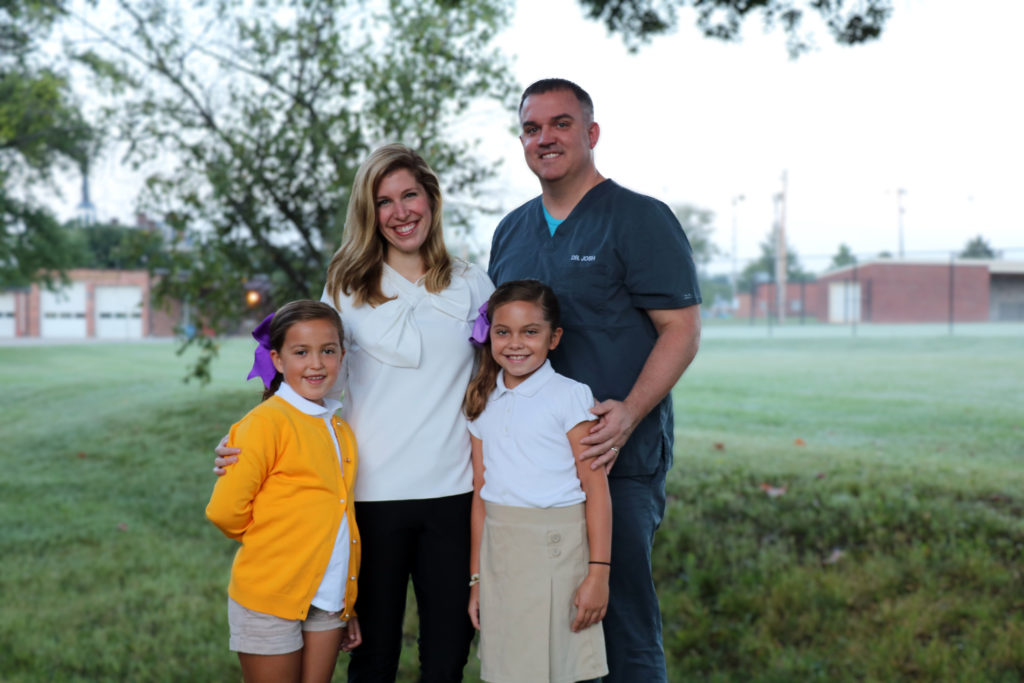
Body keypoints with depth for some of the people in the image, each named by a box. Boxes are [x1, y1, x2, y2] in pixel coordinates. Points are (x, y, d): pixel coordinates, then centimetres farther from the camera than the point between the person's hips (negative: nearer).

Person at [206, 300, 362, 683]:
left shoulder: (340, 432, 9)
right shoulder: (268, 422, -13)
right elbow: (225, 510, -15)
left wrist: (348, 605, 17)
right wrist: (270, 546, 2)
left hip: (327, 600, 6)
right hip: (270, 598, -6)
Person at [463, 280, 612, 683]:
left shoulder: (569, 397, -6)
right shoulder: (483, 405, 10)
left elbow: (596, 490, -9)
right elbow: (480, 495, 12)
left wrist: (598, 573, -14)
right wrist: (477, 577, 12)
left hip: (556, 549, -5)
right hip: (499, 553, 5)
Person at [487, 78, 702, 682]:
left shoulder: (640, 219, -3)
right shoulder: (511, 231, 16)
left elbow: (682, 329, -9)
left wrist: (628, 414, -22)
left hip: (619, 459, -6)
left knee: (625, 622, 0)